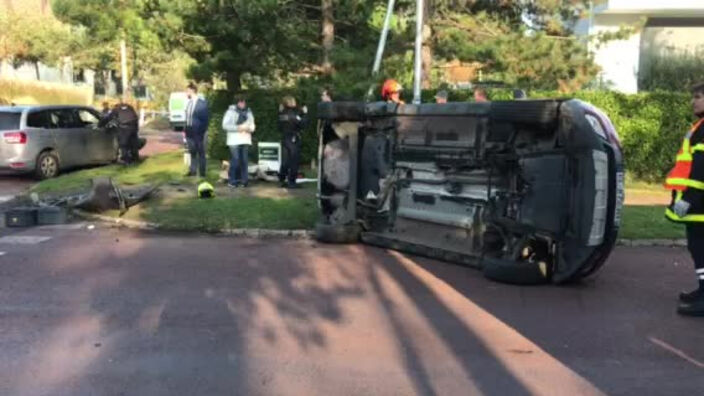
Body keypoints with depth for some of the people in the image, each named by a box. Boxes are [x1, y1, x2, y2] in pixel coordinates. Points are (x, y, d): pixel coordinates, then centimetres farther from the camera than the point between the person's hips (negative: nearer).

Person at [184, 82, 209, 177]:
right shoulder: (188, 102, 11)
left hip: (198, 132, -6)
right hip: (190, 131, 6)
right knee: (192, 152, 12)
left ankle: (202, 172, 7)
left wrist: (202, 131, -13)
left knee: (201, 153, 2)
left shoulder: (202, 103, -8)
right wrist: (186, 130, 8)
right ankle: (192, 170, 19)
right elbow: (187, 117, 14)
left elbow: (205, 118, -9)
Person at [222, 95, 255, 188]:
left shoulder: (248, 112, 14)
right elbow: (225, 125, -7)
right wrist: (238, 128, -15)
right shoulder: (231, 111, -2)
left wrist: (250, 128, -6)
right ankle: (232, 180, 1)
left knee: (244, 160, 5)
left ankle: (243, 180, 13)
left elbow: (252, 124, 18)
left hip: (245, 140, 5)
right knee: (235, 160, -9)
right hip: (234, 140, -5)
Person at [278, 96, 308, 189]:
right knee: (294, 161, 0)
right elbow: (302, 124, -18)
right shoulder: (294, 114, -15)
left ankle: (282, 180, 15)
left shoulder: (282, 113, 5)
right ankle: (291, 182, 0)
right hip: (294, 139, -7)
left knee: (285, 161, 12)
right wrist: (305, 114, -7)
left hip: (284, 138, 7)